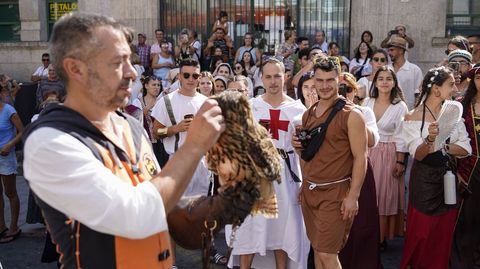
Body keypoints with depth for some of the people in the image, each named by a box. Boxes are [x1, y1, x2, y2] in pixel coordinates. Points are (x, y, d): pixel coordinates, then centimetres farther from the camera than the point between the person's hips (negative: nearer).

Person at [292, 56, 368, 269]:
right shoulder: (308, 114, 10)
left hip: (335, 192, -6)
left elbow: (360, 157, -11)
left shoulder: (351, 115, -10)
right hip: (309, 191, 6)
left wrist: (353, 196, -16)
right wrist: (298, 146, -3)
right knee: (317, 249, 14)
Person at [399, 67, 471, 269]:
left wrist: (442, 147, -15)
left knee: (444, 232, 11)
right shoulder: (413, 117, -9)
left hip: (448, 177, 4)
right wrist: (429, 140, -35)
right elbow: (418, 155, -17)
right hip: (424, 179, -4)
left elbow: (466, 149, 0)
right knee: (421, 231, 2)